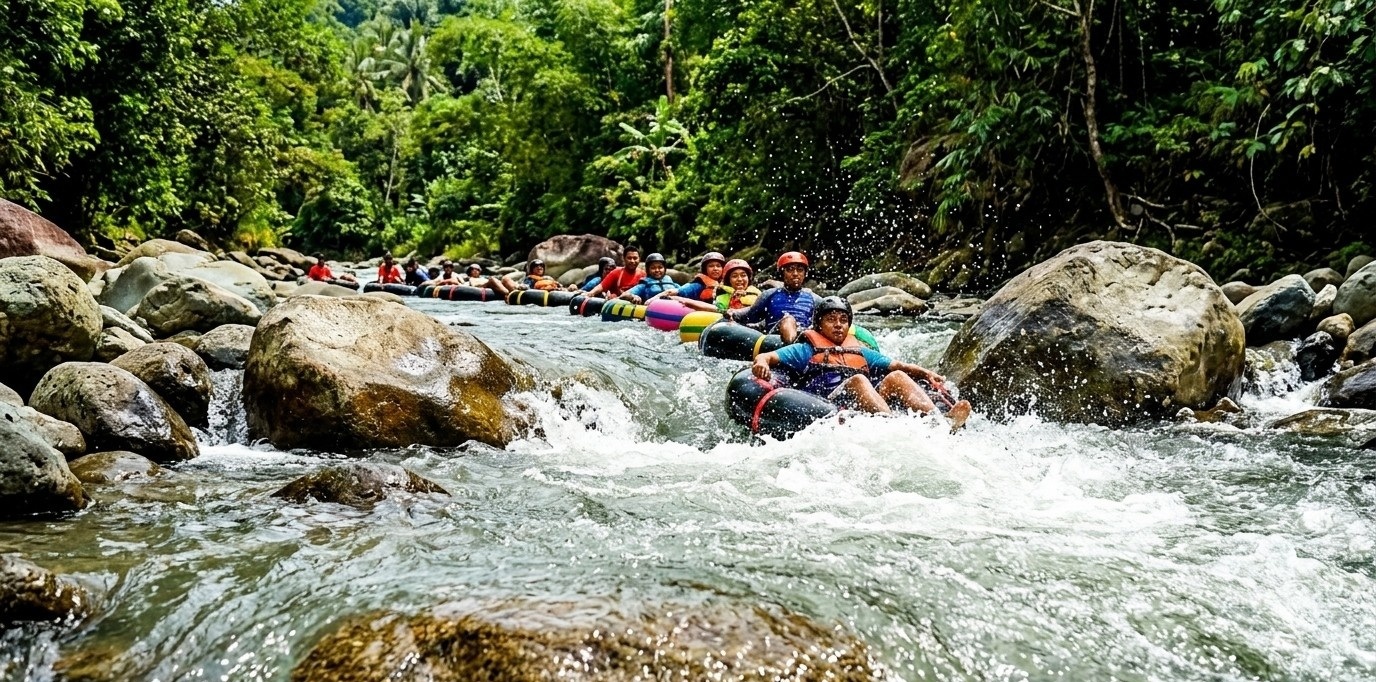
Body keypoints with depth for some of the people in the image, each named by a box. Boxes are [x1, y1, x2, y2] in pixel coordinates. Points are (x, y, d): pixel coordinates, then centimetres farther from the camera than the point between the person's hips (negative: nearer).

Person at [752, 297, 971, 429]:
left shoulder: (861, 352, 36)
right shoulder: (807, 350, 23)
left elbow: (898, 365, 26)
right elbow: (768, 356, 10)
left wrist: (926, 373, 8)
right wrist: (762, 362, -14)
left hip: (869, 407, 4)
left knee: (896, 377, -19)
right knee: (857, 380, -31)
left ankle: (939, 420, -44)